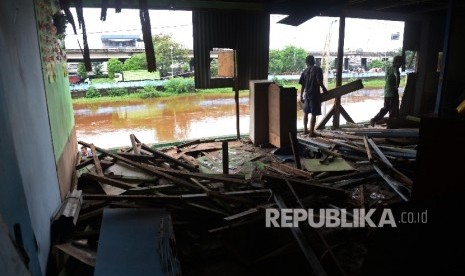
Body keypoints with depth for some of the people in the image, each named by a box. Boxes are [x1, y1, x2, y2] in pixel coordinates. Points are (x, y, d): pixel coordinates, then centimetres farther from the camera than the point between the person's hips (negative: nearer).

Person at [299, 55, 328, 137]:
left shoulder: (305, 71, 6)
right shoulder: (318, 69, -7)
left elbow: (302, 85, 5)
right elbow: (319, 81, -18)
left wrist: (301, 96, 12)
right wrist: (324, 89, -2)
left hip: (306, 94, 5)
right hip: (315, 94, -5)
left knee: (306, 112, 19)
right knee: (314, 114, -1)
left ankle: (305, 130, 27)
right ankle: (311, 132, -1)